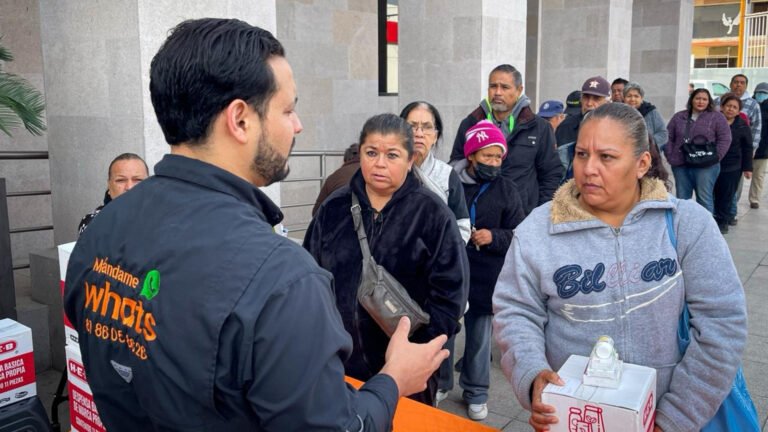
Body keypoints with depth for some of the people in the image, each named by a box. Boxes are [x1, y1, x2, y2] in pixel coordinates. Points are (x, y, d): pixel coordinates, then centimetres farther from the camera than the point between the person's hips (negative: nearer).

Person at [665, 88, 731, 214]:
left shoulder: (717, 117, 4)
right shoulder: (679, 117, 12)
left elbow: (725, 139, -1)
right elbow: (668, 137, 11)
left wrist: (715, 157, -11)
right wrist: (670, 156, -1)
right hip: (680, 164, 3)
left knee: (704, 198, -3)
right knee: (682, 198, 8)